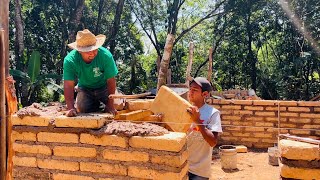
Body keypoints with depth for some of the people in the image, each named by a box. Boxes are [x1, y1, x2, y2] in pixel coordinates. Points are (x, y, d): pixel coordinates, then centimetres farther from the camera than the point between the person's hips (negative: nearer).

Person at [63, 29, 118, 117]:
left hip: (103, 87, -1)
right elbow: (68, 86, -27)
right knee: (82, 109, -18)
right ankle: (95, 104, 19)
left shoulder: (106, 55, -31)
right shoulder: (70, 60, -27)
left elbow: (111, 81, -24)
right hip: (85, 88, 1)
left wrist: (110, 105, -24)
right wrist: (70, 108, -38)